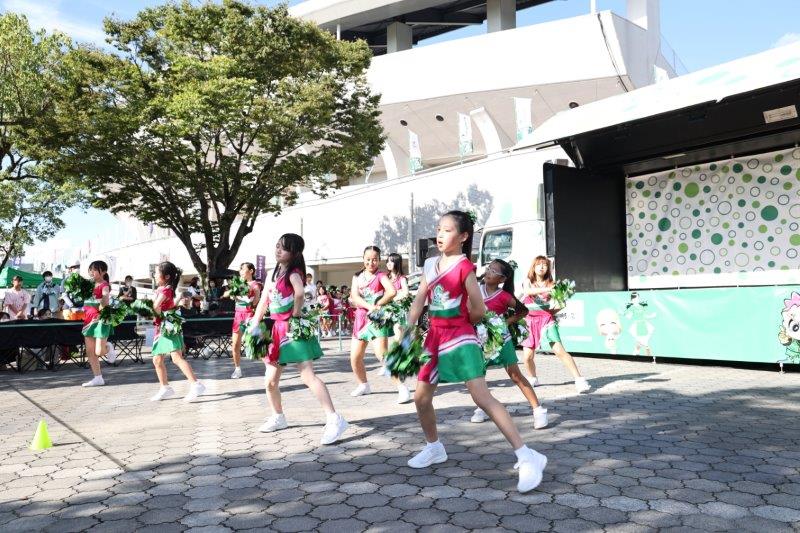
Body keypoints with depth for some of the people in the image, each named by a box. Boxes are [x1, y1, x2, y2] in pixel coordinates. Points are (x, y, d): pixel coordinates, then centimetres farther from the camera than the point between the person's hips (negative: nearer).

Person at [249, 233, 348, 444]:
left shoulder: (293, 272, -11)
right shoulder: (276, 273, 16)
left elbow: (300, 294, -33)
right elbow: (264, 300, 19)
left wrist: (295, 316, -21)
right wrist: (254, 324, 12)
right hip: (278, 329, 8)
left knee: (307, 375, -17)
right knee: (270, 381, 12)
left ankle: (334, 419, -18)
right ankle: (278, 417, 33)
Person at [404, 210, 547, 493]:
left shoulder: (464, 267, -12)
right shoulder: (430, 264, 9)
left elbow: (479, 310, -12)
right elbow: (419, 301, 8)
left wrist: (457, 322, 4)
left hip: (461, 337, -8)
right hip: (435, 338, 8)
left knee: (482, 397, -17)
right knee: (421, 397, 14)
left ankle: (527, 456, -14)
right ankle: (434, 447, 37)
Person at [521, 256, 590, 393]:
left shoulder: (551, 284, 5)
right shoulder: (528, 281, 6)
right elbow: (527, 291, -19)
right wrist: (546, 290, -31)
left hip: (546, 320, -1)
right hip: (530, 321, 2)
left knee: (559, 350, -17)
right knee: (527, 357, -2)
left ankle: (579, 379, -15)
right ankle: (533, 379, 26)